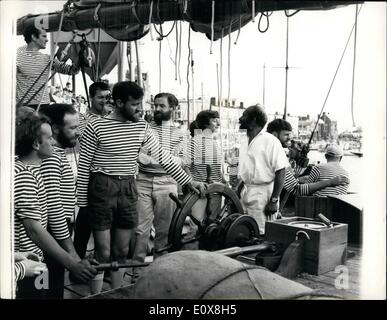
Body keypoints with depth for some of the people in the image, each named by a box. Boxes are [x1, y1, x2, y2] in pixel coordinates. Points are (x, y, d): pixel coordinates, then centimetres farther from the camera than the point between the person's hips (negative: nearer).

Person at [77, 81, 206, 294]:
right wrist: (82, 202, -5)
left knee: (122, 251, 12)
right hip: (102, 189, -4)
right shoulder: (95, 127, -8)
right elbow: (84, 166, -5)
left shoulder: (142, 127, 5)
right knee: (103, 252, 1)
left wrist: (188, 181, 1)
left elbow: (162, 157, 5)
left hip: (128, 189, 4)